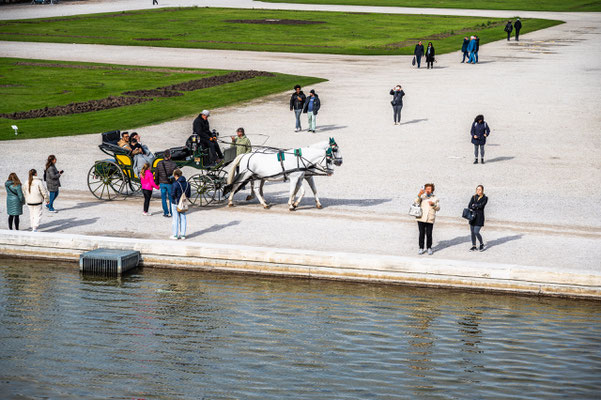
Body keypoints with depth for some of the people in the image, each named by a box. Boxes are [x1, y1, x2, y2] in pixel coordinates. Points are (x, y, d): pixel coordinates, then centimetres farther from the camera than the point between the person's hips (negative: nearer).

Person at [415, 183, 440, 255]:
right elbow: (416, 203, -4)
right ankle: (421, 248, 10)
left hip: (430, 220, 0)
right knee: (421, 234, 2)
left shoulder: (434, 198, 12)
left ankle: (429, 248, 11)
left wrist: (433, 204, -13)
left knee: (429, 234, -2)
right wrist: (419, 195, -16)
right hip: (421, 219, 0)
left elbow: (438, 208, 5)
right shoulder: (422, 197, 11)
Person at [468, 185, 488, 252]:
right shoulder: (473, 197, 11)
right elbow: (469, 206, 2)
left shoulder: (485, 198, -1)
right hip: (472, 216, 5)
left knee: (476, 232, -11)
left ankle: (481, 244, 12)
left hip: (479, 217, -5)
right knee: (472, 232, 4)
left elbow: (481, 205, -15)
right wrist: (477, 207, -14)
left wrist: (474, 205, 0)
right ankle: (474, 246, 14)